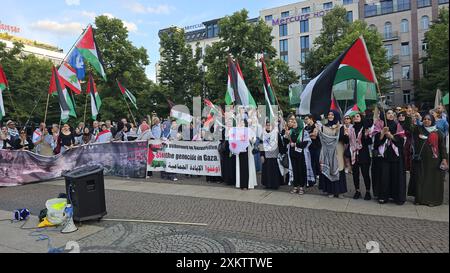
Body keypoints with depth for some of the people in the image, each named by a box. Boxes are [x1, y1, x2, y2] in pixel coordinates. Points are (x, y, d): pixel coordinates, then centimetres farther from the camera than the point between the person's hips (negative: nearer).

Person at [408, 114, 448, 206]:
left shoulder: (438, 133, 5)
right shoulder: (418, 130, 7)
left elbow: (442, 146, 2)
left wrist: (444, 159, -5)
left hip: (433, 159, 0)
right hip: (421, 159, 0)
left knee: (433, 179, 3)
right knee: (420, 179, 4)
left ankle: (432, 199, 13)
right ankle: (419, 198, 13)